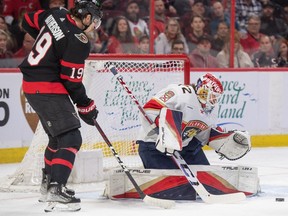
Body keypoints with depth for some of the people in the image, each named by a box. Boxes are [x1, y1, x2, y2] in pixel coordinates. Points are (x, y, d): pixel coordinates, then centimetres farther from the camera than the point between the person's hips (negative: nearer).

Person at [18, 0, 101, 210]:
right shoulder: (78, 41, -19)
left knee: (58, 135, 24)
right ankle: (56, 188, -26)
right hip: (48, 90, -10)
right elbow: (71, 80, -16)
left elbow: (28, 21, 21)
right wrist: (86, 106, -3)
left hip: (32, 83, 10)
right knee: (71, 138, -13)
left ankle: (48, 182, 36)